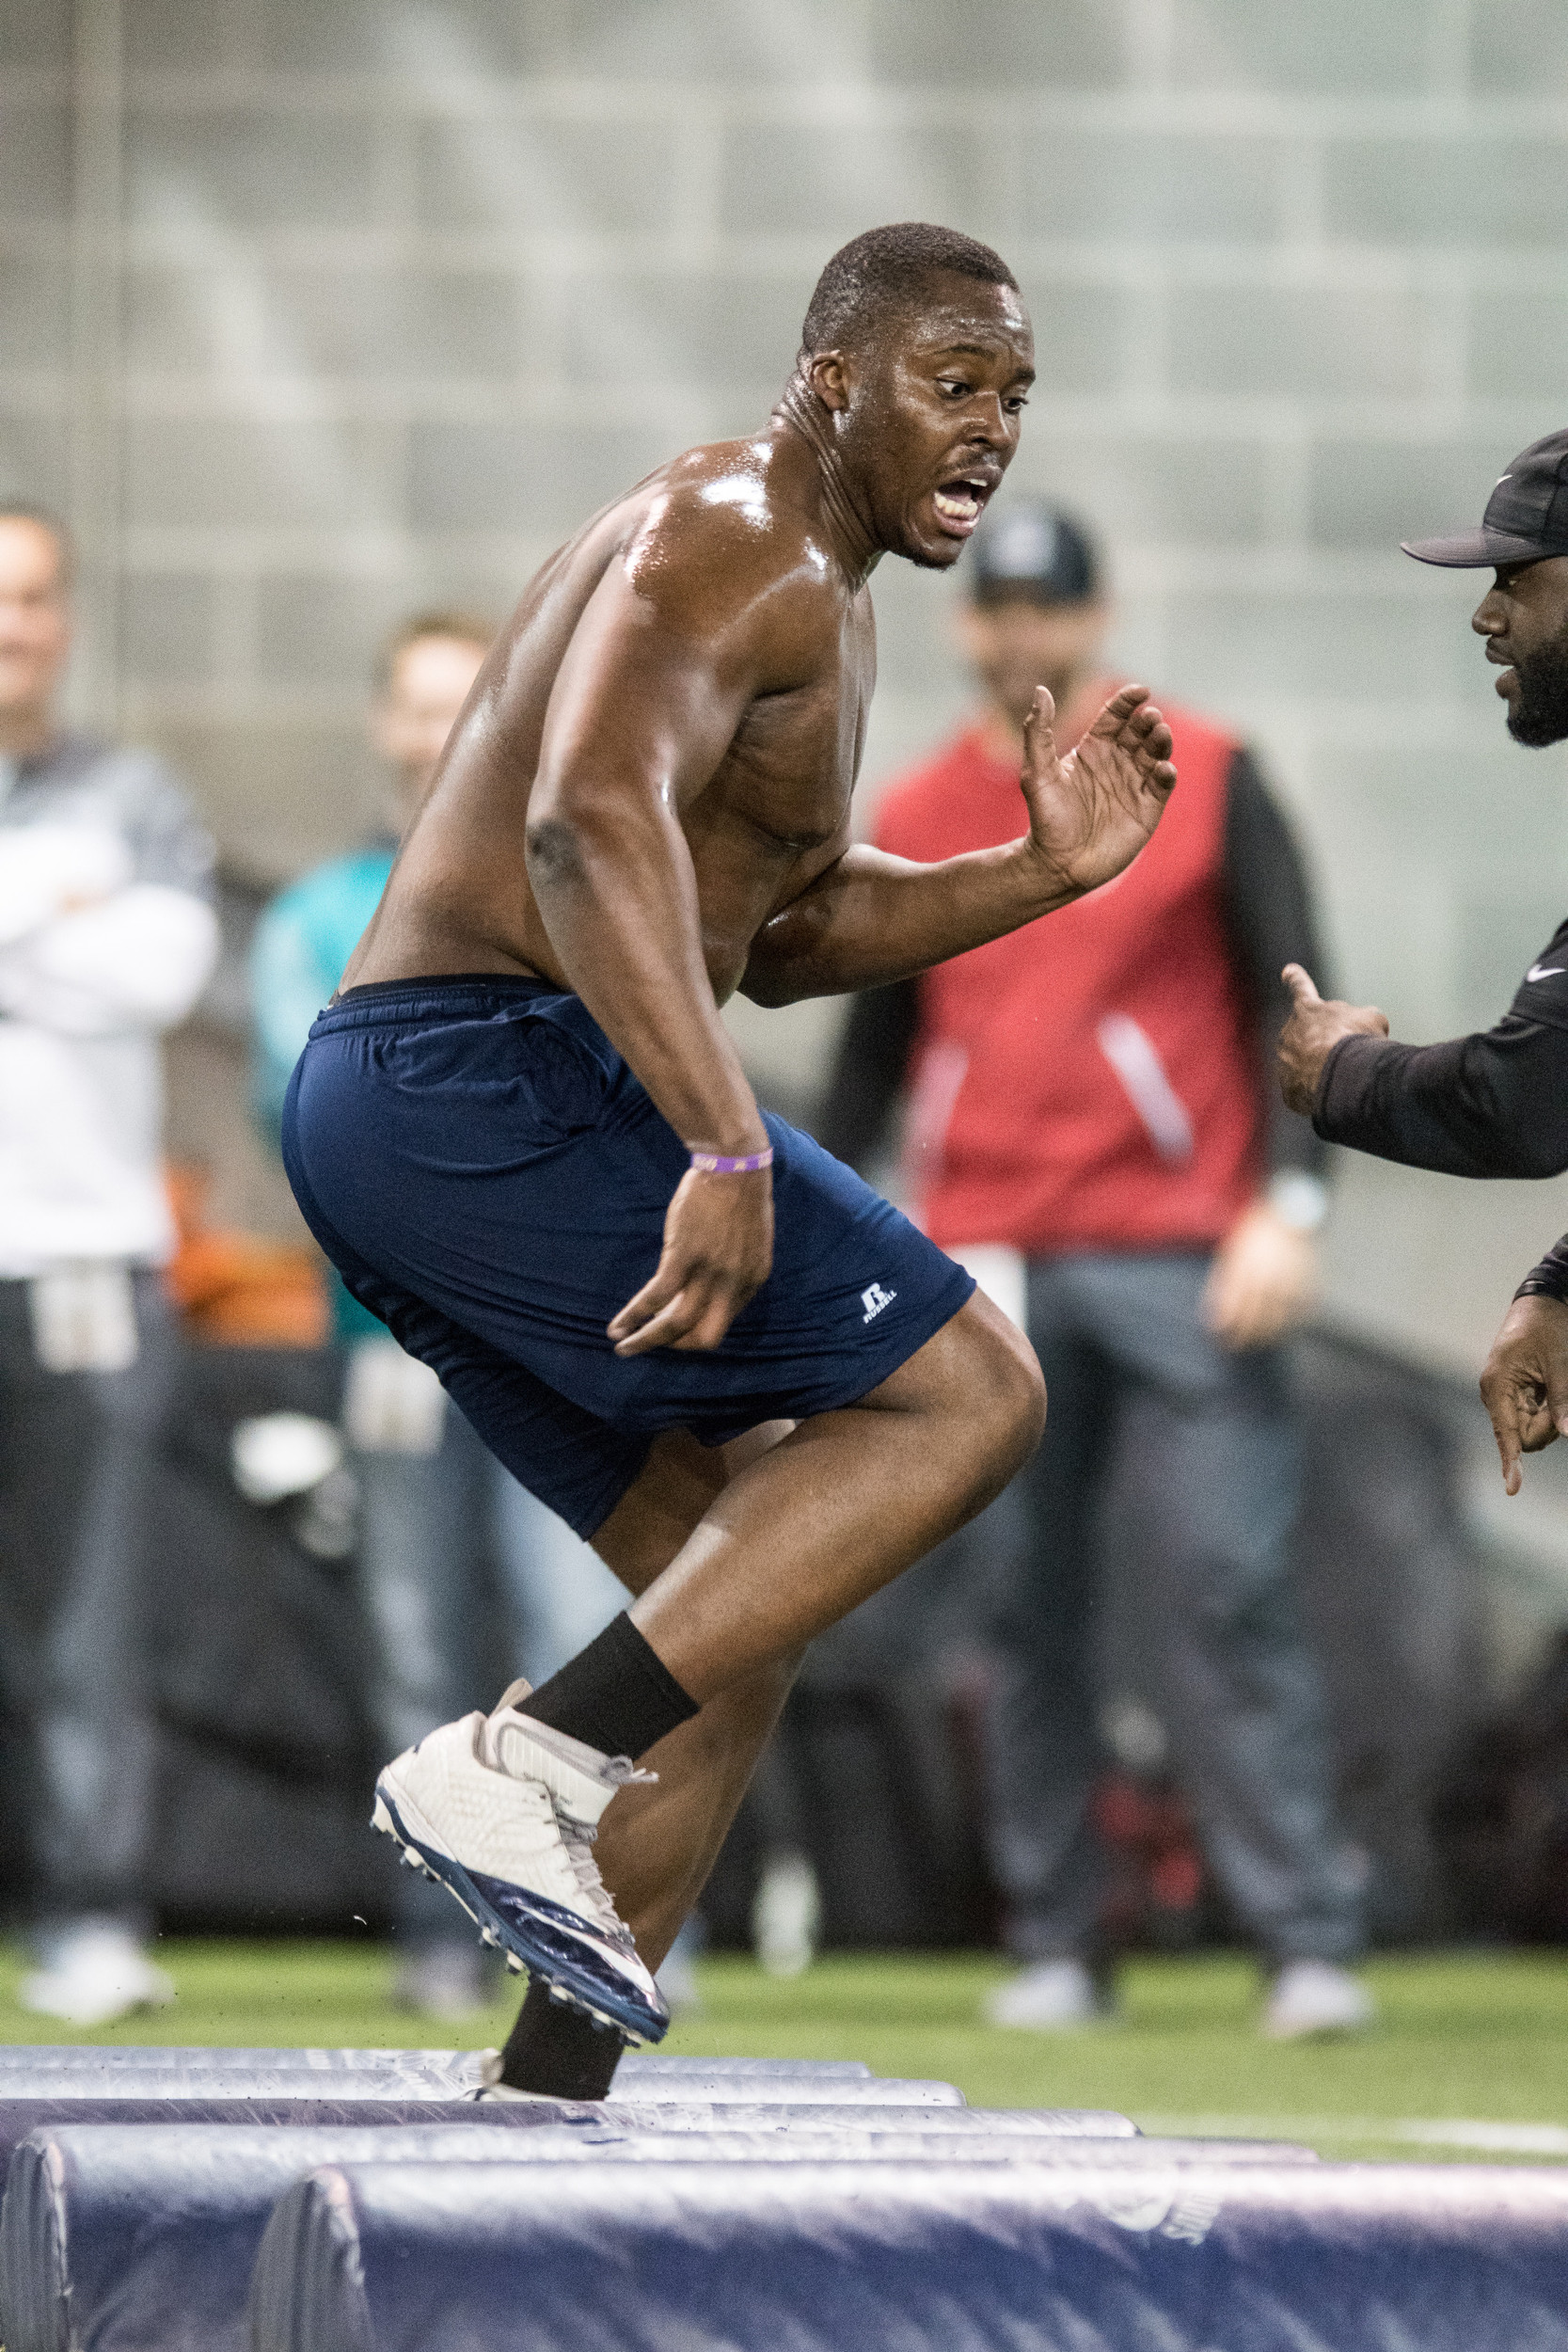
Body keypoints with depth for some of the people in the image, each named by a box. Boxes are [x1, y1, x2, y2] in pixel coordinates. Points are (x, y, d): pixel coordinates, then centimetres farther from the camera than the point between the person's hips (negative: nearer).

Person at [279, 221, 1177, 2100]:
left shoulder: (813, 600, 24)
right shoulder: (735, 543, -10)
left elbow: (780, 931, 34)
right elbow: (591, 820, -28)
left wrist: (1037, 875, 18)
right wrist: (726, 1149, -35)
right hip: (492, 1080, -11)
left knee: (739, 1598, 15)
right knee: (964, 1392, -12)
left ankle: (546, 2108, 12)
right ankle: (524, 1772, -20)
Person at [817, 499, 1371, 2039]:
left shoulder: (1204, 778, 4)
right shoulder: (911, 823, 12)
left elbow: (1289, 998, 2)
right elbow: (872, 1057, 18)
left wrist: (1288, 1203, -10)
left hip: (1180, 1265, -3)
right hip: (986, 1269, 3)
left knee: (1228, 1590, -10)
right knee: (1027, 1611, 3)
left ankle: (1307, 1946, -12)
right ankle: (1053, 1950, 9)